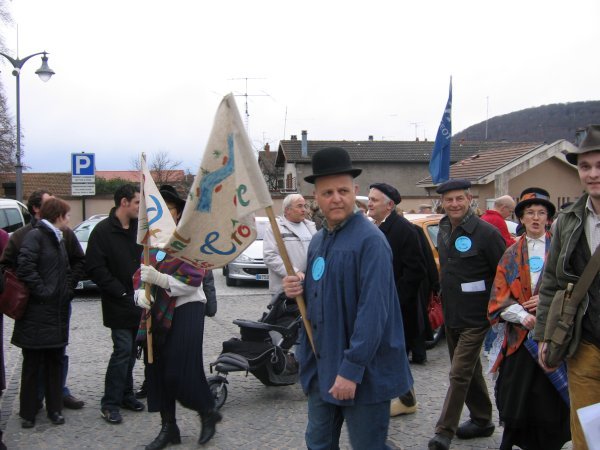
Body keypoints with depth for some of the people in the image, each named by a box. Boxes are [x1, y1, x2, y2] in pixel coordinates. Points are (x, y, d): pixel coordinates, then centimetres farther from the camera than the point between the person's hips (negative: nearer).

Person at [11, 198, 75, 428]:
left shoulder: (59, 239, 17)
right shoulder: (35, 236, -10)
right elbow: (25, 267, -21)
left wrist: (68, 291, 10)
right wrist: (42, 292, -19)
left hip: (57, 312, 8)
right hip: (36, 312, -7)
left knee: (55, 362, 11)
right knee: (32, 364, 2)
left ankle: (54, 408, 20)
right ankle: (28, 412, 12)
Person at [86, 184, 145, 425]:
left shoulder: (139, 228, 9)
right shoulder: (103, 231, -9)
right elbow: (96, 269, -13)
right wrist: (121, 292, -15)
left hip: (138, 303, 6)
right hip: (119, 304, -6)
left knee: (131, 351, 12)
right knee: (123, 350, -9)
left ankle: (125, 394, 23)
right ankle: (110, 404, -1)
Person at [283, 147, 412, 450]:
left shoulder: (370, 241, -17)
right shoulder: (318, 241, 10)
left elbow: (373, 310, -23)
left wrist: (352, 369, -25)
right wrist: (298, 290, -4)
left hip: (363, 372, -8)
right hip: (321, 367, 8)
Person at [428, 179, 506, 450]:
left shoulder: (486, 233, -15)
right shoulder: (444, 231, 7)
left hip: (475, 317, -8)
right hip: (450, 315, 8)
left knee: (459, 373, -8)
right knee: (470, 370, 18)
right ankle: (482, 420, 32)